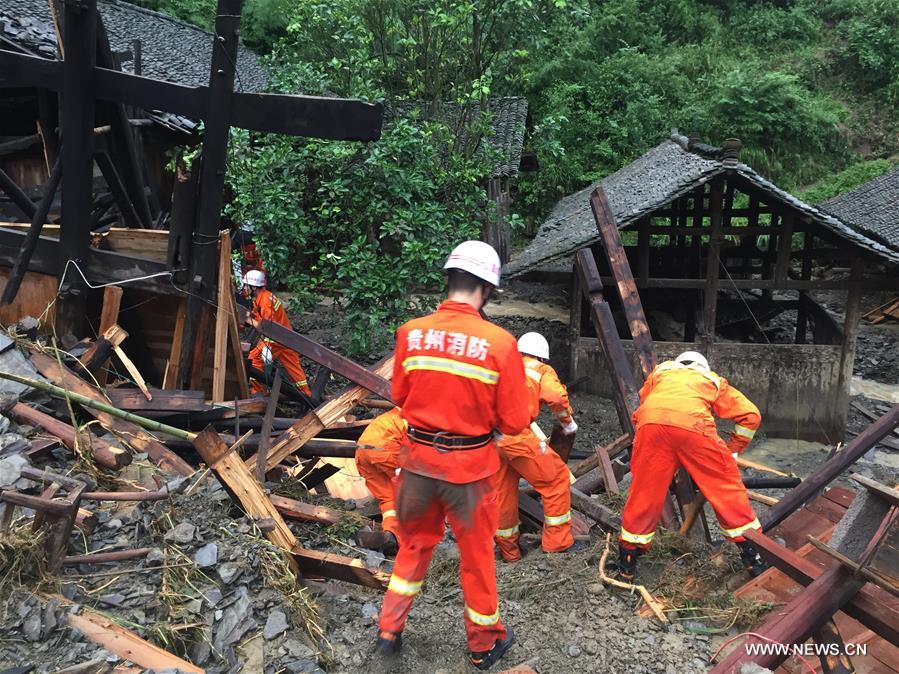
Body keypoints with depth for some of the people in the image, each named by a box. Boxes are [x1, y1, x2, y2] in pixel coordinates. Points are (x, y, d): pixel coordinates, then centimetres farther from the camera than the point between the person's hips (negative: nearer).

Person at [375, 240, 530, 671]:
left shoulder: (411, 332, -9)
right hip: (470, 464, -2)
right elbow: (514, 423, -12)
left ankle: (389, 631, 35)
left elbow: (399, 396, 4)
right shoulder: (499, 342, -19)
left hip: (418, 457, 3)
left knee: (415, 545, 25)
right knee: (476, 554, 18)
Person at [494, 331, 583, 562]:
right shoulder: (542, 370, 14)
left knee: (502, 492, 18)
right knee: (556, 478, 10)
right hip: (515, 433, -6)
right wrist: (567, 421, 12)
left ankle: (508, 551, 29)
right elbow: (557, 397, -4)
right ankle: (557, 542, 14)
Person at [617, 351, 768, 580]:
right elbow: (751, 415, 28)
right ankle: (753, 557, 23)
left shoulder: (661, 372, 39)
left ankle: (627, 563, 24)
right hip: (692, 424, -1)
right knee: (726, 488, 15)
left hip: (650, 423, 2)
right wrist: (733, 450, 36)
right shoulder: (713, 380, 35)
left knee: (644, 494, 13)